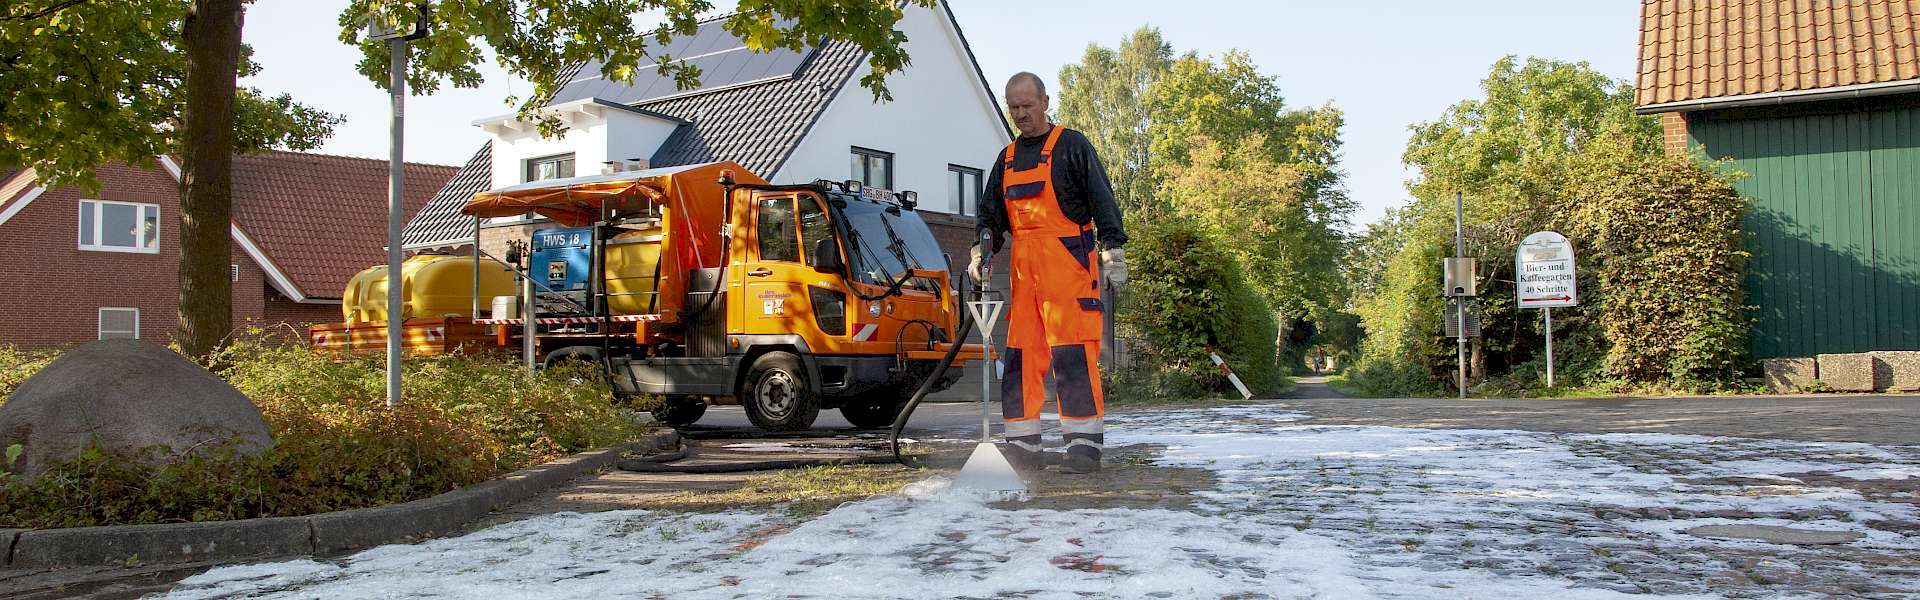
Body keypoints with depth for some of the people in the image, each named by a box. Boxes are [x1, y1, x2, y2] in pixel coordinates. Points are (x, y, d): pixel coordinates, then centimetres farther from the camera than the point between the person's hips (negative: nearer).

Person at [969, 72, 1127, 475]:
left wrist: (1112, 249, -10)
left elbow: (1102, 200, -2)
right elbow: (990, 213, 22)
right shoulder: (1007, 158, 21)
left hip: (1068, 262, -6)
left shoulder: (1071, 145, 3)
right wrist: (981, 249, 5)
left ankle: (1085, 444, -6)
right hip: (1023, 267, 6)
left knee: (1073, 355, -10)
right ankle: (1023, 445, 7)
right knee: (1020, 355, 2)